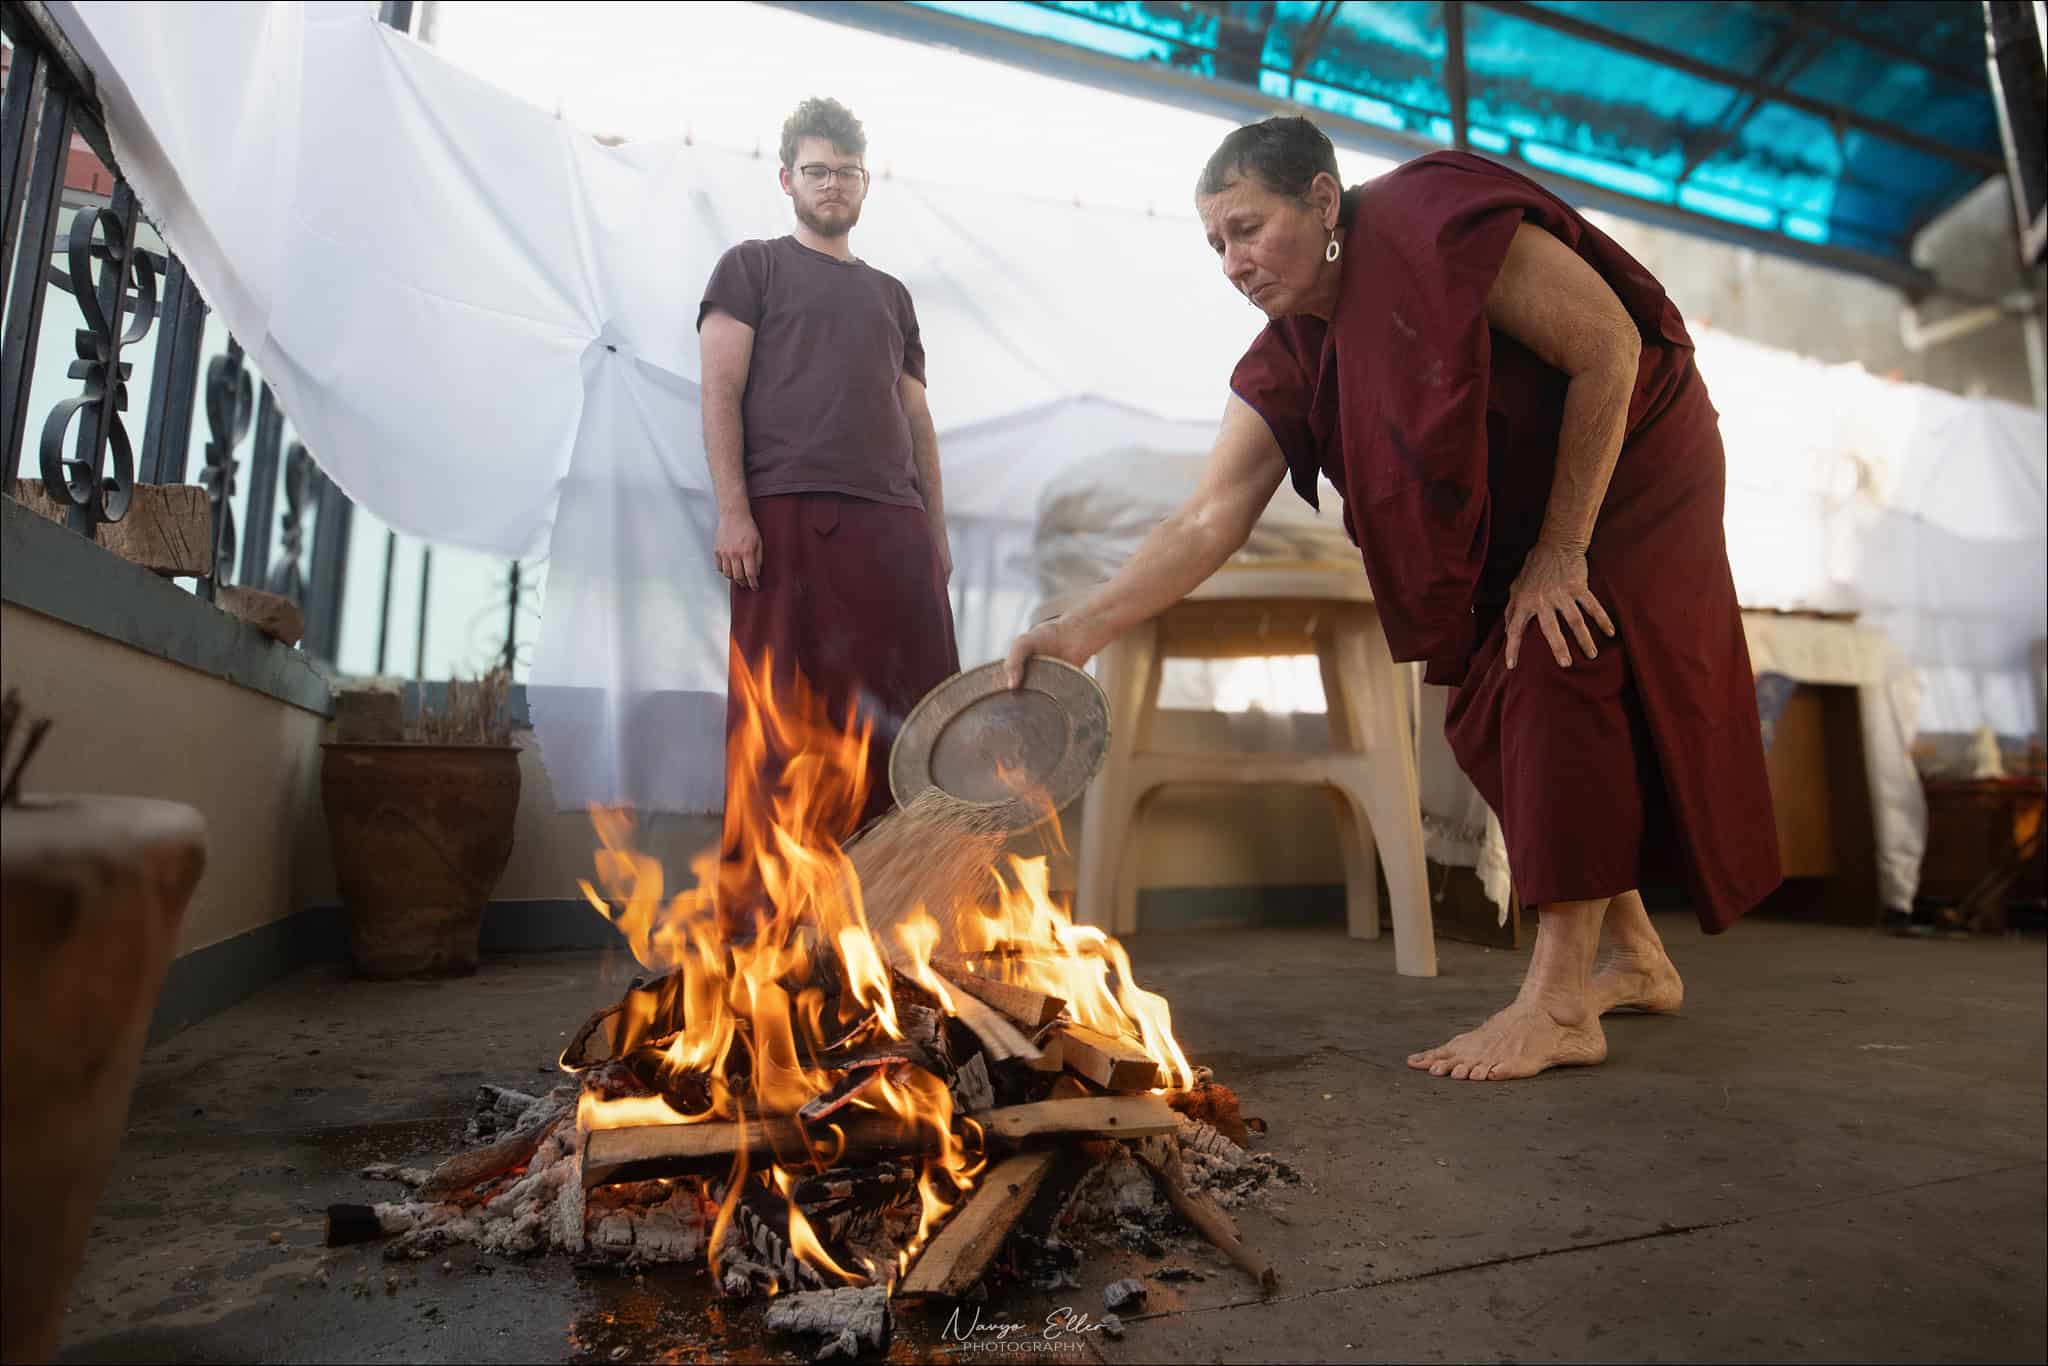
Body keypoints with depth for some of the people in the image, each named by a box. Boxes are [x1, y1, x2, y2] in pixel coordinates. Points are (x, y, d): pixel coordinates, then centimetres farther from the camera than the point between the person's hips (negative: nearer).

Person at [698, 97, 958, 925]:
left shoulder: (890, 294, 27)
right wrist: (733, 508, -12)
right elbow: (721, 390, 3)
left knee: (907, 715, -2)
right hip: (789, 513, -4)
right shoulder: (753, 266, 15)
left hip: (894, 522, 4)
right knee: (783, 710, -5)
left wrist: (936, 531, 12)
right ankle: (757, 901, 2)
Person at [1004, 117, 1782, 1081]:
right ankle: (1636, 957, 16)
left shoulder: (1439, 226, -26)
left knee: (1561, 672, -21)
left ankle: (1560, 1004, -16)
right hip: (1512, 515, 6)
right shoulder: (1288, 366, -9)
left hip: (1635, 465, -6)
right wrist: (1084, 628, -27)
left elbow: (1610, 348, -23)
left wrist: (1560, 552, -22)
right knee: (1495, 718, -1)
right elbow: (1207, 521, -16)